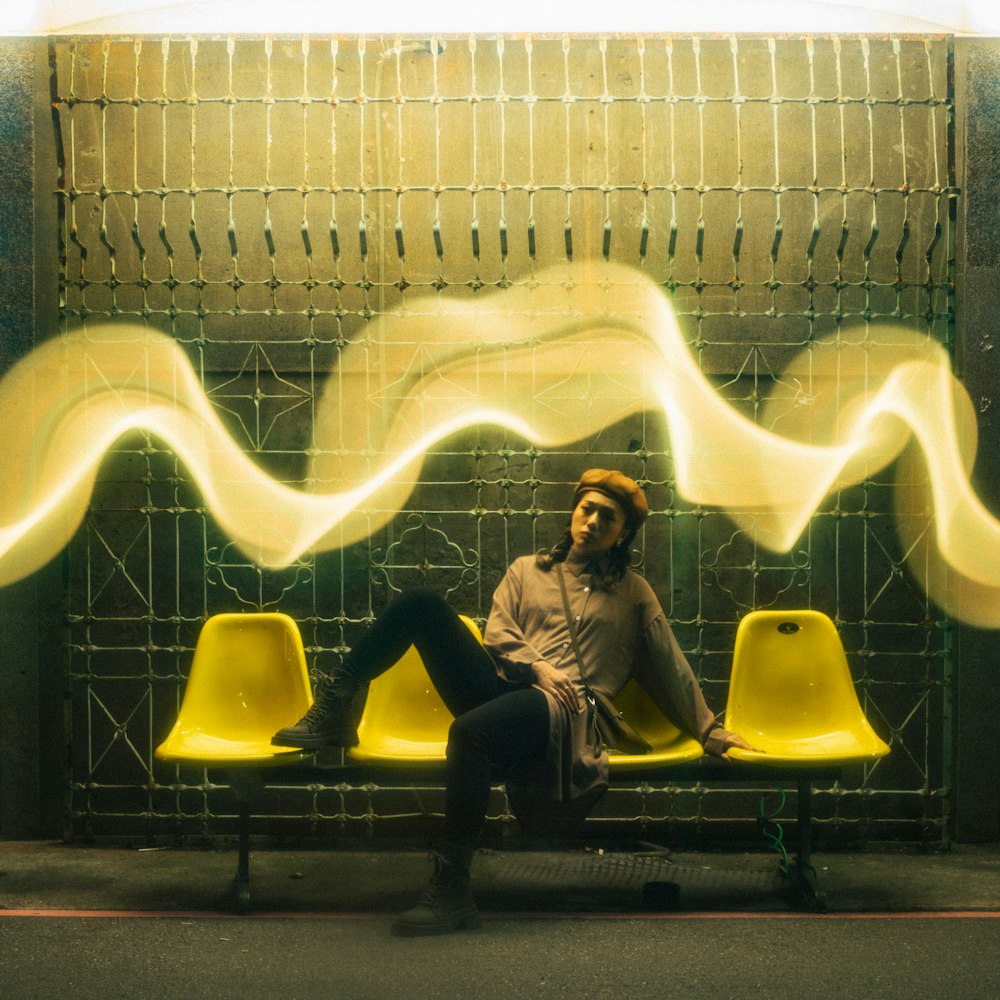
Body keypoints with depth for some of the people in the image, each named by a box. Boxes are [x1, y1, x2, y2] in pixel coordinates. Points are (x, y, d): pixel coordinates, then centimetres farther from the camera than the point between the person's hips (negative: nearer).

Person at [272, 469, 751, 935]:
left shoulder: (633, 592, 22)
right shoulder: (527, 570, 26)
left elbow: (671, 668, 22)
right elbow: (497, 634, 12)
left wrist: (709, 730, 19)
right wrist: (537, 667, -6)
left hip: (565, 716, -3)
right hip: (502, 687, 4)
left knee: (469, 731, -38)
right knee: (422, 601, -16)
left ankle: (451, 890, -34)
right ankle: (334, 708, -17)